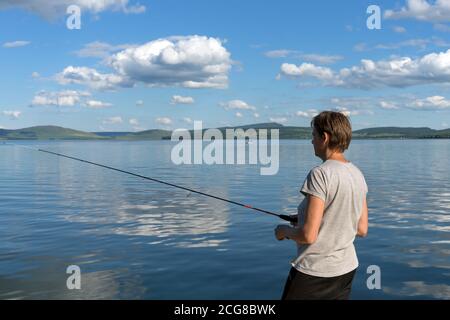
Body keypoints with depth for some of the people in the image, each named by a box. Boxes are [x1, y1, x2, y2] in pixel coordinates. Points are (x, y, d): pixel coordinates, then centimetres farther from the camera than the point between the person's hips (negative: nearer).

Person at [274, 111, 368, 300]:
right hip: (346, 269, 7)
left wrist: (284, 230, -2)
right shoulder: (357, 175, 4)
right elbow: (362, 230, 11)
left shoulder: (320, 174, -19)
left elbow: (308, 235, -22)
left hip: (313, 271, -7)